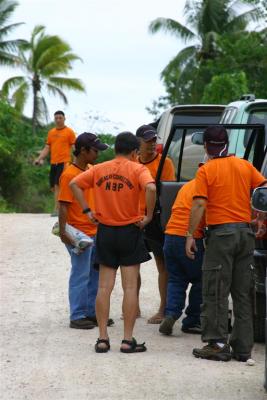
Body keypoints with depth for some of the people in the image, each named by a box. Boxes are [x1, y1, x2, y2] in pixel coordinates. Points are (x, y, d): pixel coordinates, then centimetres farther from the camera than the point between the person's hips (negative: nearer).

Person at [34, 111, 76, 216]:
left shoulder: (69, 132, -1)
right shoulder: (51, 132, 15)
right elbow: (47, 148, 17)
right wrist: (39, 158, 4)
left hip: (64, 163, -6)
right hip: (53, 163, 6)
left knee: (57, 186, -14)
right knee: (53, 187, 8)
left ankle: (56, 209, -13)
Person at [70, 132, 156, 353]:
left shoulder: (99, 169, 5)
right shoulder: (137, 169, -8)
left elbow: (74, 184, -1)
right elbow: (151, 188, -26)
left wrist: (88, 210, 1)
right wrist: (149, 216, -15)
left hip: (105, 231, 4)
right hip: (130, 232, -3)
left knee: (104, 287, 7)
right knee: (130, 287, 1)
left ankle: (102, 338, 6)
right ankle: (128, 340, 0)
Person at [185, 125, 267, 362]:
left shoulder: (206, 170, -5)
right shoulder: (245, 166, 8)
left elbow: (199, 204, -12)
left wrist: (191, 235, -10)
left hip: (221, 232, -5)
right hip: (246, 231, 5)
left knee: (216, 293, 1)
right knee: (243, 293, 9)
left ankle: (218, 345, -1)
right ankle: (243, 348, 10)